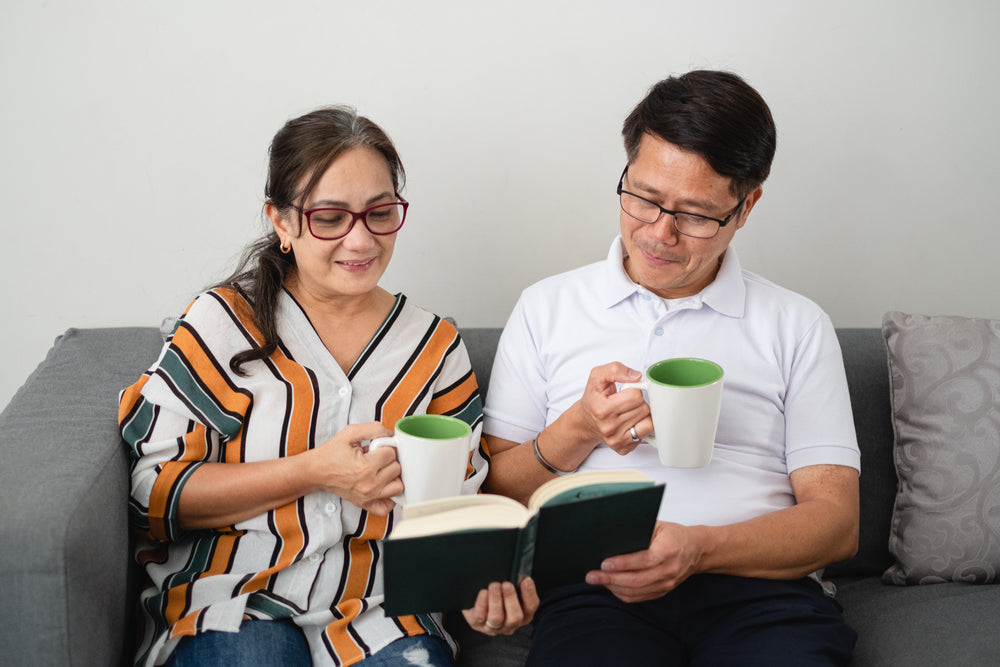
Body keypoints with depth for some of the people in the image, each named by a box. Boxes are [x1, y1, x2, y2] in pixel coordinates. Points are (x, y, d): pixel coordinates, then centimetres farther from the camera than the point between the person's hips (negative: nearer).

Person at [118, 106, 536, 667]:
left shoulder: (435, 346, 11)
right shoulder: (224, 324, 1)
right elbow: (152, 491, -5)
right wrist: (313, 471, -14)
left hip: (380, 611, 2)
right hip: (235, 598, -2)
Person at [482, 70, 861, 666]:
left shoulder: (797, 327, 13)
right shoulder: (547, 309, 15)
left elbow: (837, 522, 5)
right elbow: (496, 490, 14)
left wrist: (698, 549, -13)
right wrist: (580, 431, -6)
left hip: (762, 588, 0)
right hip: (599, 588, 0)